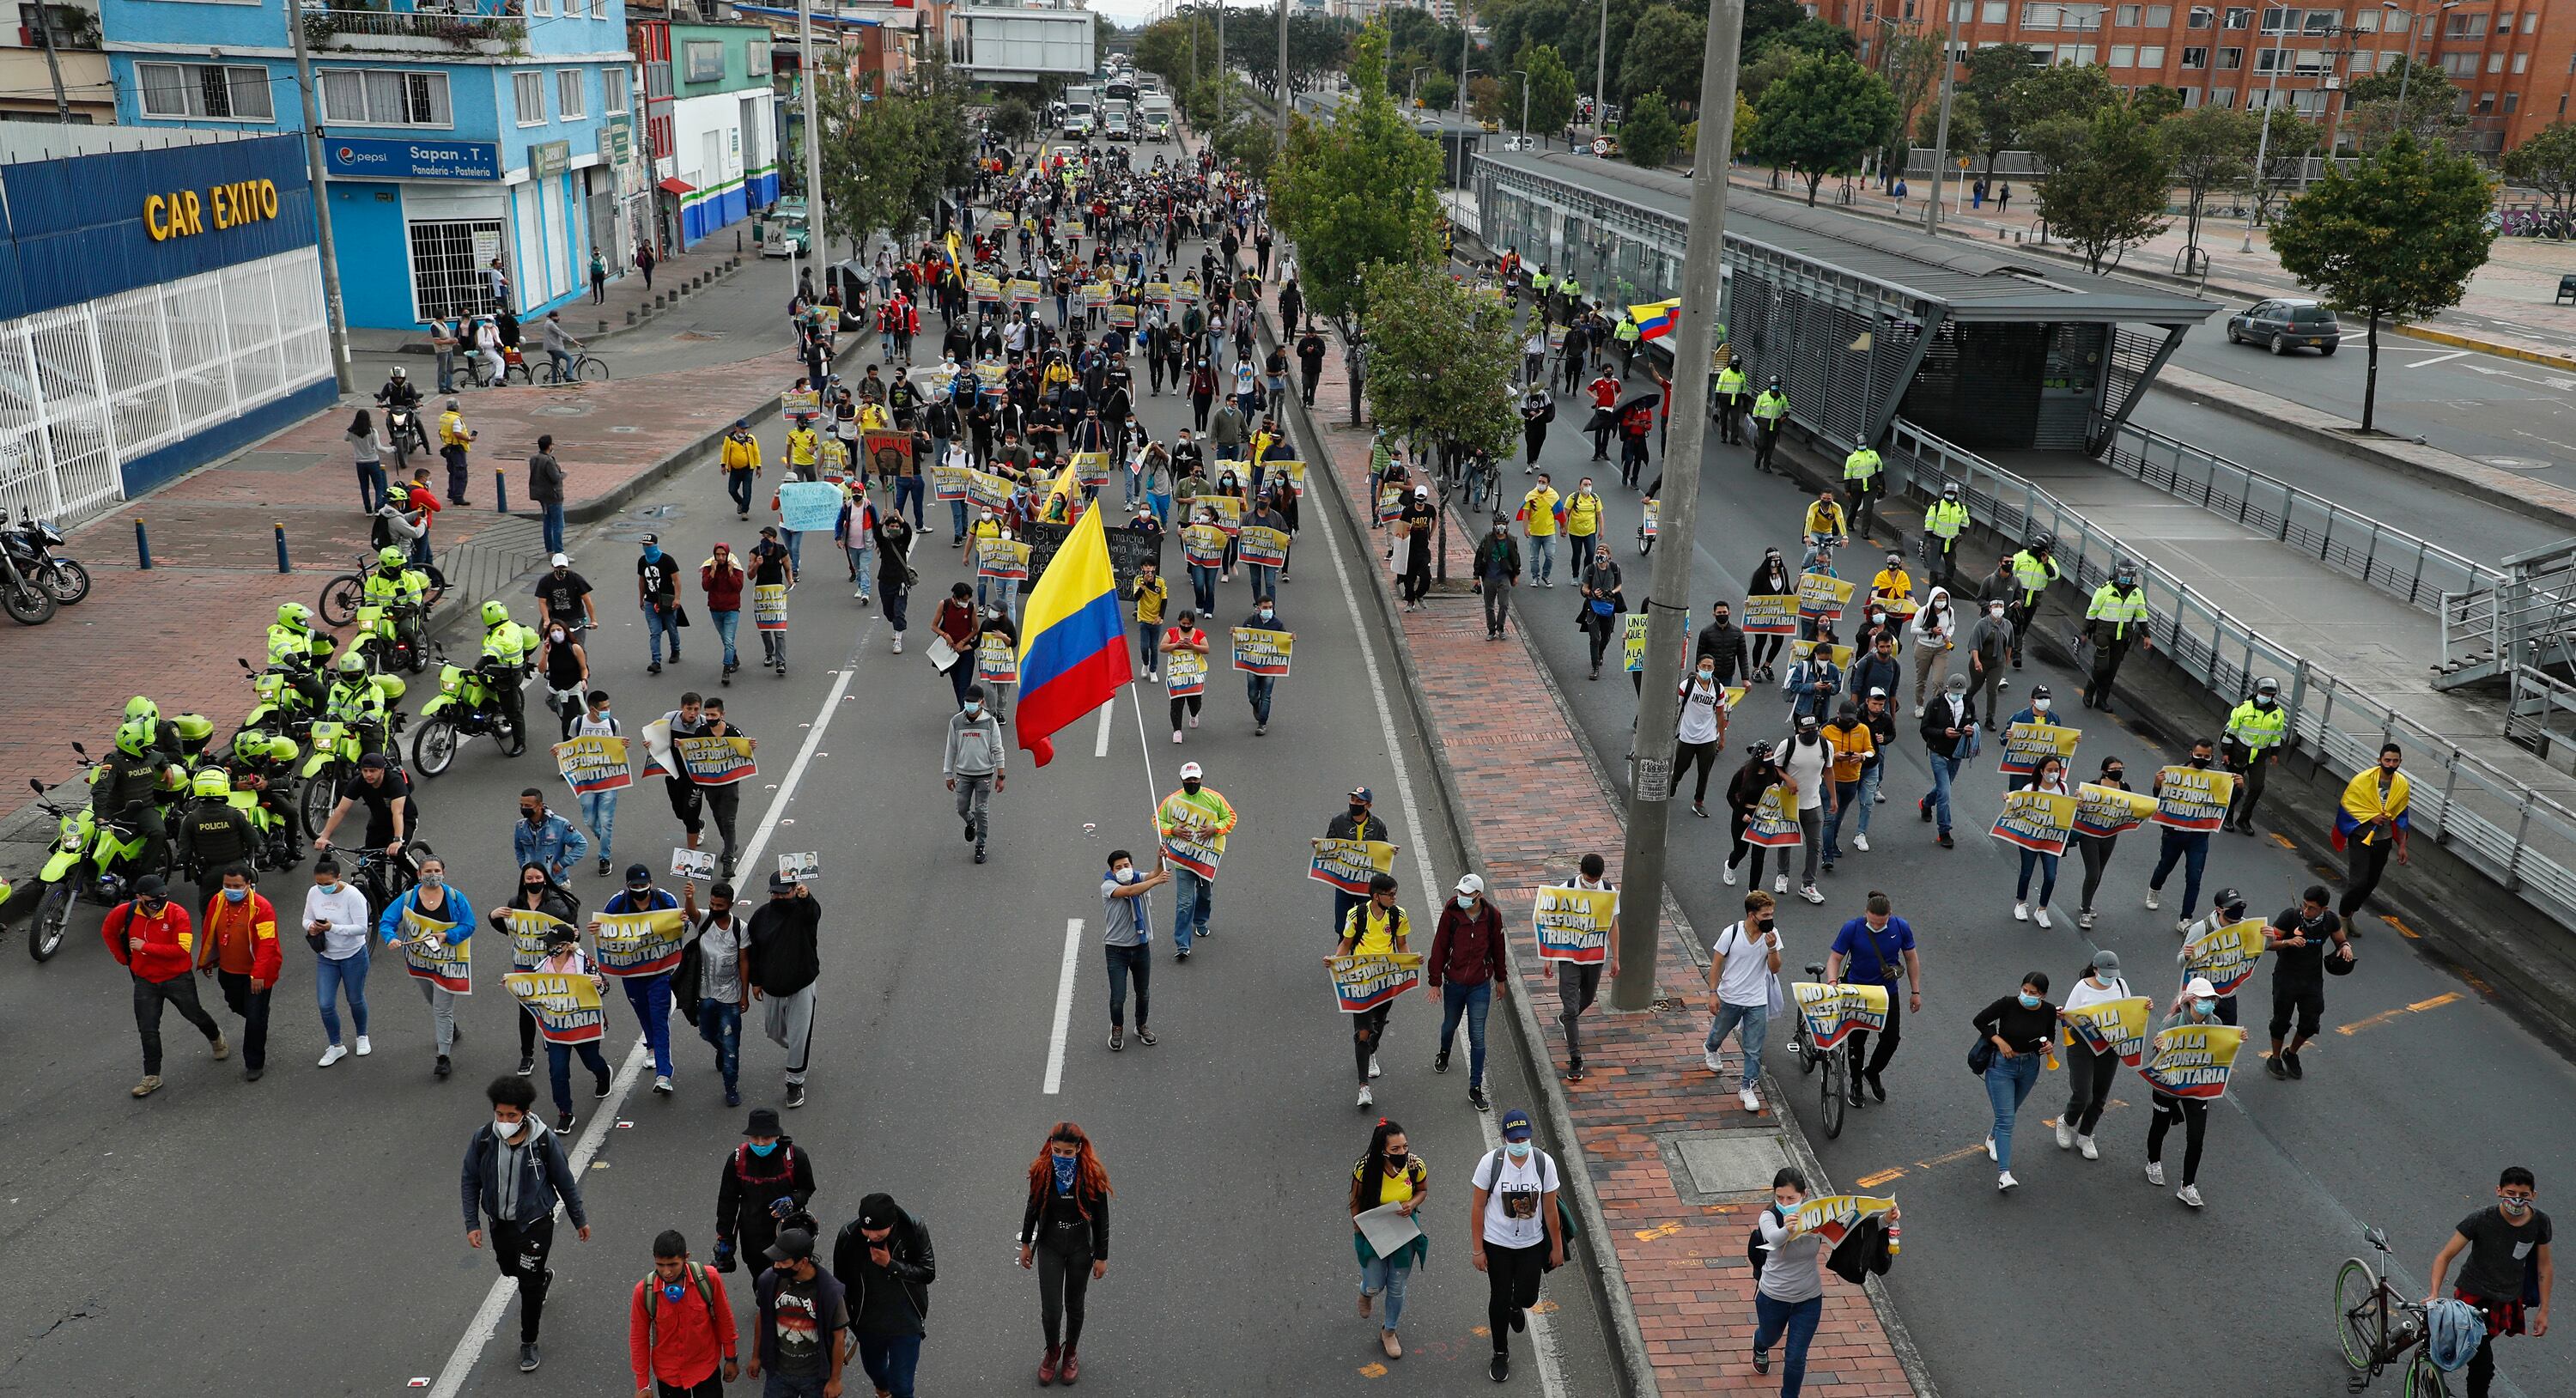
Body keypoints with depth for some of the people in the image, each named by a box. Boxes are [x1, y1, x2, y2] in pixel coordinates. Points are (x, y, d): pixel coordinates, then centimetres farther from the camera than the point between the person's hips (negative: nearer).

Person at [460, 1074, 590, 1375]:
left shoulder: (545, 1141, -22)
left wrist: (580, 1220, 2)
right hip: (499, 1223, 4)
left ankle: (528, 1344, 21)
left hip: (535, 1224, -4)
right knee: (510, 1270, 25)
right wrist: (472, 1223, -6)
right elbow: (469, 1181, -2)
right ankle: (543, 1276, 59)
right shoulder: (482, 1138, -17)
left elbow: (565, 1182, -8)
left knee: (529, 1285, 1)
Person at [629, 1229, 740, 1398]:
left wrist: (731, 1359, 3)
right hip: (667, 1372, 1)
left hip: (706, 1367, -1)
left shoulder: (709, 1279, -22)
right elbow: (638, 1338, -7)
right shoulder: (644, 1291, -20)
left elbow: (724, 1319, -6)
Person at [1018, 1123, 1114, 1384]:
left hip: (1080, 1248, -1)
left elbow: (1101, 1218, -9)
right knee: (1050, 1310, 0)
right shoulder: (1041, 1171, -12)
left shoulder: (1092, 1175, -18)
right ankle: (1052, 1352, 29)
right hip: (1049, 1247, 1)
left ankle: (1070, 1354, 39)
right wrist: (1026, 1244, 11)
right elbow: (1033, 1208, 3)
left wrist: (1102, 1257, -6)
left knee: (1074, 1305, 14)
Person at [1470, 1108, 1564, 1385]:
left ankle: (1516, 1306, 51)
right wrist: (1477, 1249, -8)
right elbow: (1478, 1207, -10)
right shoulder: (1491, 1162, -19)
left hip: (1531, 1243, 1)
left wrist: (1557, 1247, 2)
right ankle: (1501, 1354, 34)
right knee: (1499, 1298, 10)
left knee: (1527, 1297, 11)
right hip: (1497, 1243, -1)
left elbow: (1550, 1210, -5)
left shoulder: (1544, 1162, -16)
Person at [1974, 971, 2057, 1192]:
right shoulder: (2008, 1004, -23)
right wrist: (2000, 1041, -20)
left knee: (2010, 1112, 24)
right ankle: (2004, 1173, -16)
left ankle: (1992, 1138, 55)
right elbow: (1979, 1021, -11)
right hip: (2002, 1065, -4)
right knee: (2006, 1119, -11)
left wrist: (2048, 1045, -12)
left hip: (2030, 1066, 4)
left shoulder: (2048, 1011, -12)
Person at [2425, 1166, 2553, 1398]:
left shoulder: (2540, 1222, -8)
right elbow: (2445, 1256, -15)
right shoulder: (2482, 1220, -19)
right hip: (2474, 1298, -4)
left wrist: (2544, 1311, 7)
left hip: (2509, 1301, 4)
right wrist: (2434, 1293, -27)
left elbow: (2544, 1266, 5)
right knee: (2483, 1368, -11)